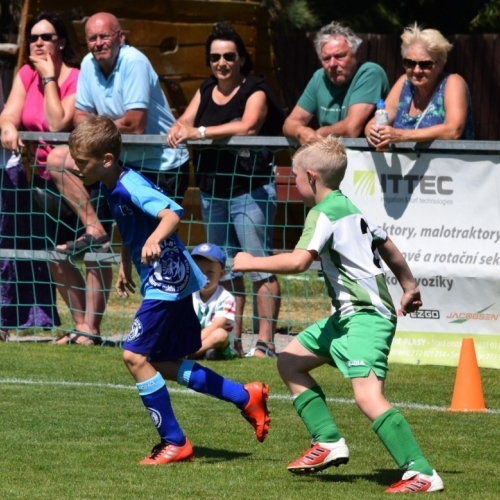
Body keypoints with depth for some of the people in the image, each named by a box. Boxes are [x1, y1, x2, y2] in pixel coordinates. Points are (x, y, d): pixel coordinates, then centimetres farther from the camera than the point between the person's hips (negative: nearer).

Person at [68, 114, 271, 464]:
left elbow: (172, 213, -39)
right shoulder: (111, 188, 7)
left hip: (168, 281, -10)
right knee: (162, 363, 15)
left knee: (135, 356, -13)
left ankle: (175, 442, -4)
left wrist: (155, 238, -57)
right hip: (167, 281, 10)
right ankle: (247, 398, 24)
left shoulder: (132, 187, -22)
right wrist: (125, 266, 31)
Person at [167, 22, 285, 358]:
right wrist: (178, 129, -20)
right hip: (212, 191, 7)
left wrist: (200, 132, -30)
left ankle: (265, 342, -10)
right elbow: (187, 120, 5)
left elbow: (248, 125, -24)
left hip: (250, 190, -7)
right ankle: (232, 339, 18)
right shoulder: (206, 91, 14)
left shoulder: (255, 90, -7)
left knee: (260, 267, -10)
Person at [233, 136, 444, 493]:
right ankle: (329, 442, 14)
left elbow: (298, 261, -26)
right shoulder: (349, 209, 18)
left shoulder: (324, 213, -12)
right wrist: (409, 287, 41)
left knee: (368, 396, -24)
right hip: (349, 316, 11)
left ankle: (422, 474, -29)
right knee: (290, 360, 17)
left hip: (365, 316, -11)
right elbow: (389, 249, 27)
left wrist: (250, 263, -13)